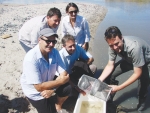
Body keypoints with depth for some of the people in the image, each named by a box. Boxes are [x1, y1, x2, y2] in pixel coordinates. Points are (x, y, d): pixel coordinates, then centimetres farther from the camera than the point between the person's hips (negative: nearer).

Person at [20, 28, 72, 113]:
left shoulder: (54, 52, -15)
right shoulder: (31, 59, -33)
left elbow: (64, 73, -12)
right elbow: (39, 87, -31)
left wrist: (52, 89, -24)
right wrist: (60, 81, -27)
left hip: (49, 80, 5)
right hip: (34, 90, -5)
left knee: (67, 89, -14)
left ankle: (58, 106, 15)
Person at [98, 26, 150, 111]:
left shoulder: (134, 47, -41)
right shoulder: (113, 46, -24)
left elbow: (137, 74, -32)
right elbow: (110, 65, -13)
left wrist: (119, 88, -34)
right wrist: (99, 80, -27)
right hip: (129, 60, 4)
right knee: (110, 74, -9)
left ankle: (142, 103, 16)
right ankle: (109, 99, 12)